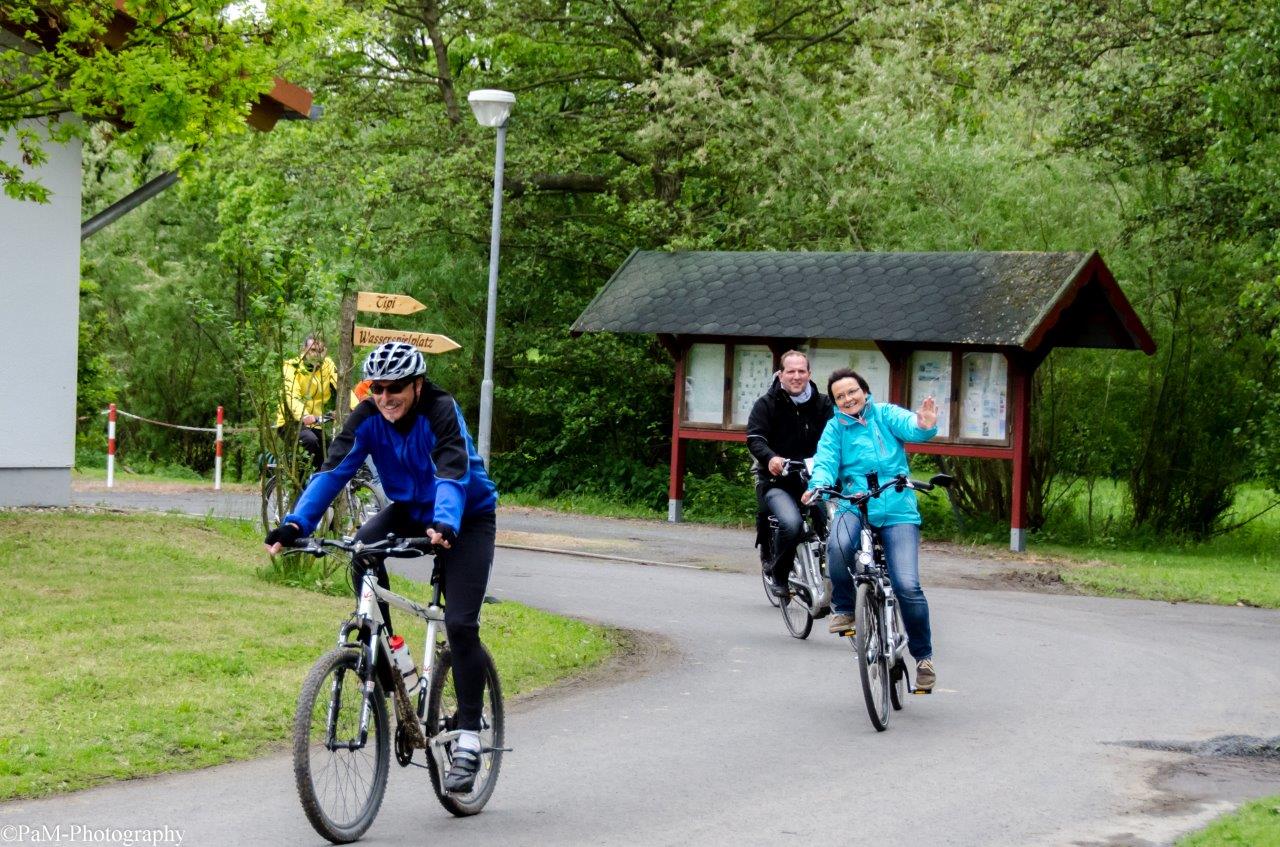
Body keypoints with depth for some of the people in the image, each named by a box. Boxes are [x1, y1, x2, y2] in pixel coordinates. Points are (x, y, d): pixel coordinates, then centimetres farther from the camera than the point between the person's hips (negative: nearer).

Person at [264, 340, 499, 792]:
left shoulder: (442, 412, -27)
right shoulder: (368, 417, -15)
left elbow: (453, 474, -40)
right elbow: (333, 470, -22)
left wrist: (443, 526, -59)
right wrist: (296, 523, -37)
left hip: (467, 517, -5)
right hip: (410, 509, 5)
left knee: (460, 624, -17)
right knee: (362, 547, -27)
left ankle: (469, 742, -10)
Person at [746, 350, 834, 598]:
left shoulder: (823, 404, 10)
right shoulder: (767, 404, 3)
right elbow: (754, 438, -9)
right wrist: (770, 458, -31)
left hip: (813, 479, 4)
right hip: (777, 482, -4)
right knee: (791, 523, -29)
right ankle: (778, 578, -8)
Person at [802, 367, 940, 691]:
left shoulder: (885, 414, 6)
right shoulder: (835, 428, 9)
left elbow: (908, 425, -13)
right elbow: (825, 461, -5)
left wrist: (924, 425, -37)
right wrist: (818, 486, -27)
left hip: (897, 511, -1)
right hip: (854, 507, 1)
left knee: (907, 585, -14)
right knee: (839, 544, -35)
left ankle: (923, 656, 6)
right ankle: (843, 608, -8)